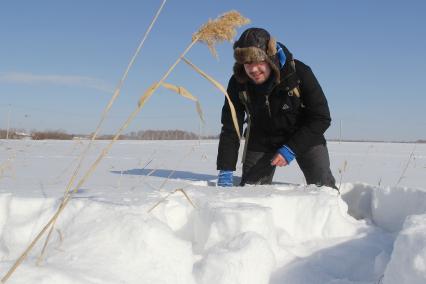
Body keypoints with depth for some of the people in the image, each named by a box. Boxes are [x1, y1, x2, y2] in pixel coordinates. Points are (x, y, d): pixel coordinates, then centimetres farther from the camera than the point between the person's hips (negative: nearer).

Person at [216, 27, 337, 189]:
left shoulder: (299, 73, -29)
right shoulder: (238, 83, -21)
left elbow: (321, 118, -21)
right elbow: (230, 129, -16)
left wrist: (291, 149, -28)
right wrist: (225, 172, -24)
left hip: (305, 135, -2)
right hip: (262, 139, 2)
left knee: (323, 188, -6)